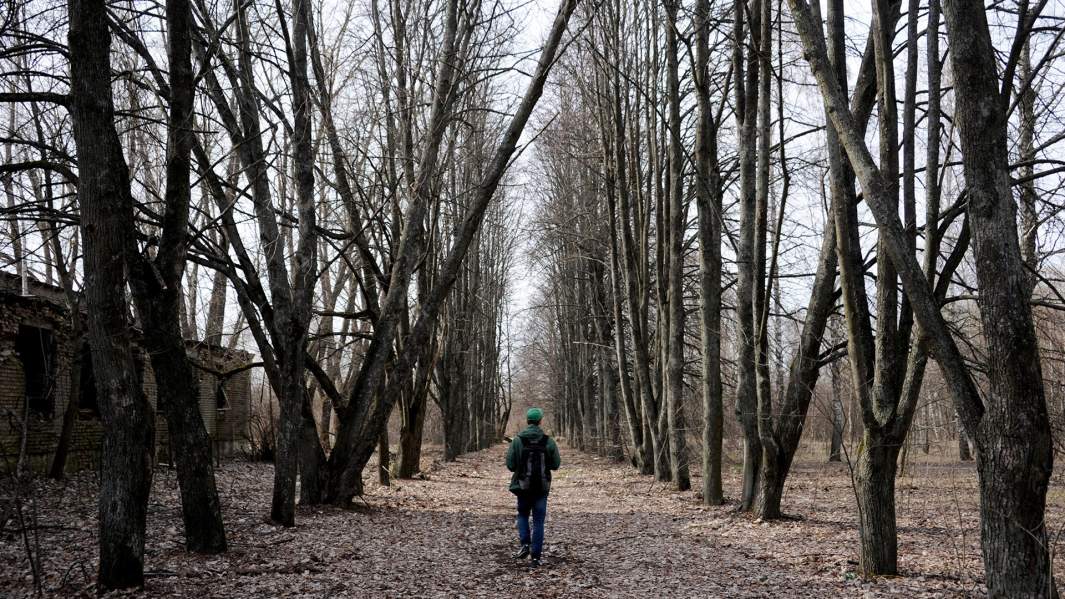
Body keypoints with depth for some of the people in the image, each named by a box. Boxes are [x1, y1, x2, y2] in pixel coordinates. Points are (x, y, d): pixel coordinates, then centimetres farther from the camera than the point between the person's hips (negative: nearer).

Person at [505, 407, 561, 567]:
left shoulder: (517, 440, -9)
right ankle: (536, 557, 5)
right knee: (538, 521, 7)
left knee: (523, 515, 21)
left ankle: (525, 544, 2)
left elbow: (510, 465, -8)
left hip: (523, 486, 0)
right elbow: (556, 464, -1)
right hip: (542, 487, 0)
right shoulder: (549, 441, -6)